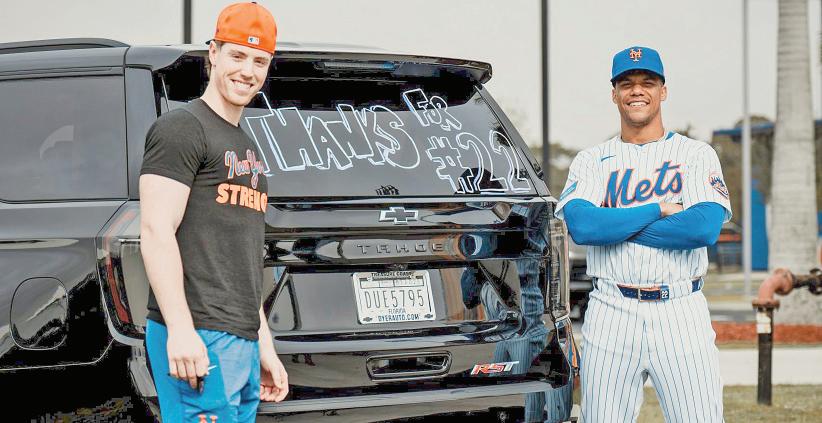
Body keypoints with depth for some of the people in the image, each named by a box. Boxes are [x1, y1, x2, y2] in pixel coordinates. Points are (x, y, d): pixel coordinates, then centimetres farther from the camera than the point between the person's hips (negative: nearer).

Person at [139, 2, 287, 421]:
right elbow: (156, 233, -14)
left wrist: (264, 346, 23)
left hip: (242, 341, 9)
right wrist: (180, 331, -22)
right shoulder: (183, 127, -3)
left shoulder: (244, 149, 25)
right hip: (197, 338, -9)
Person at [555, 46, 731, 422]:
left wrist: (613, 225, -6)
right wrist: (659, 210, -8)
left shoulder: (696, 155, 7)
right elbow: (581, 226, -9)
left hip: (681, 311, -1)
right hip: (610, 314, 1)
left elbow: (705, 228, -11)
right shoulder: (591, 161, 11)